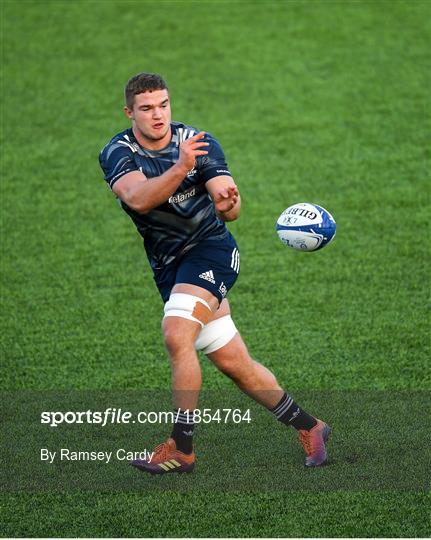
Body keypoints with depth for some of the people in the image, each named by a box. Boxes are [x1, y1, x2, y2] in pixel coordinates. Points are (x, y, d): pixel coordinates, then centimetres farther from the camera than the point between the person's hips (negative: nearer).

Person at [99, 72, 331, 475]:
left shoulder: (199, 142, -9)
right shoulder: (117, 153, -8)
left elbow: (229, 208, -16)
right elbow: (138, 198, -29)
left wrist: (227, 204, -41)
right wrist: (180, 168, -45)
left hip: (209, 248, -3)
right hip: (168, 267, 3)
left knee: (176, 336, -26)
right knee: (233, 363, 4)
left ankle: (181, 448, -17)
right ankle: (308, 427, 21)